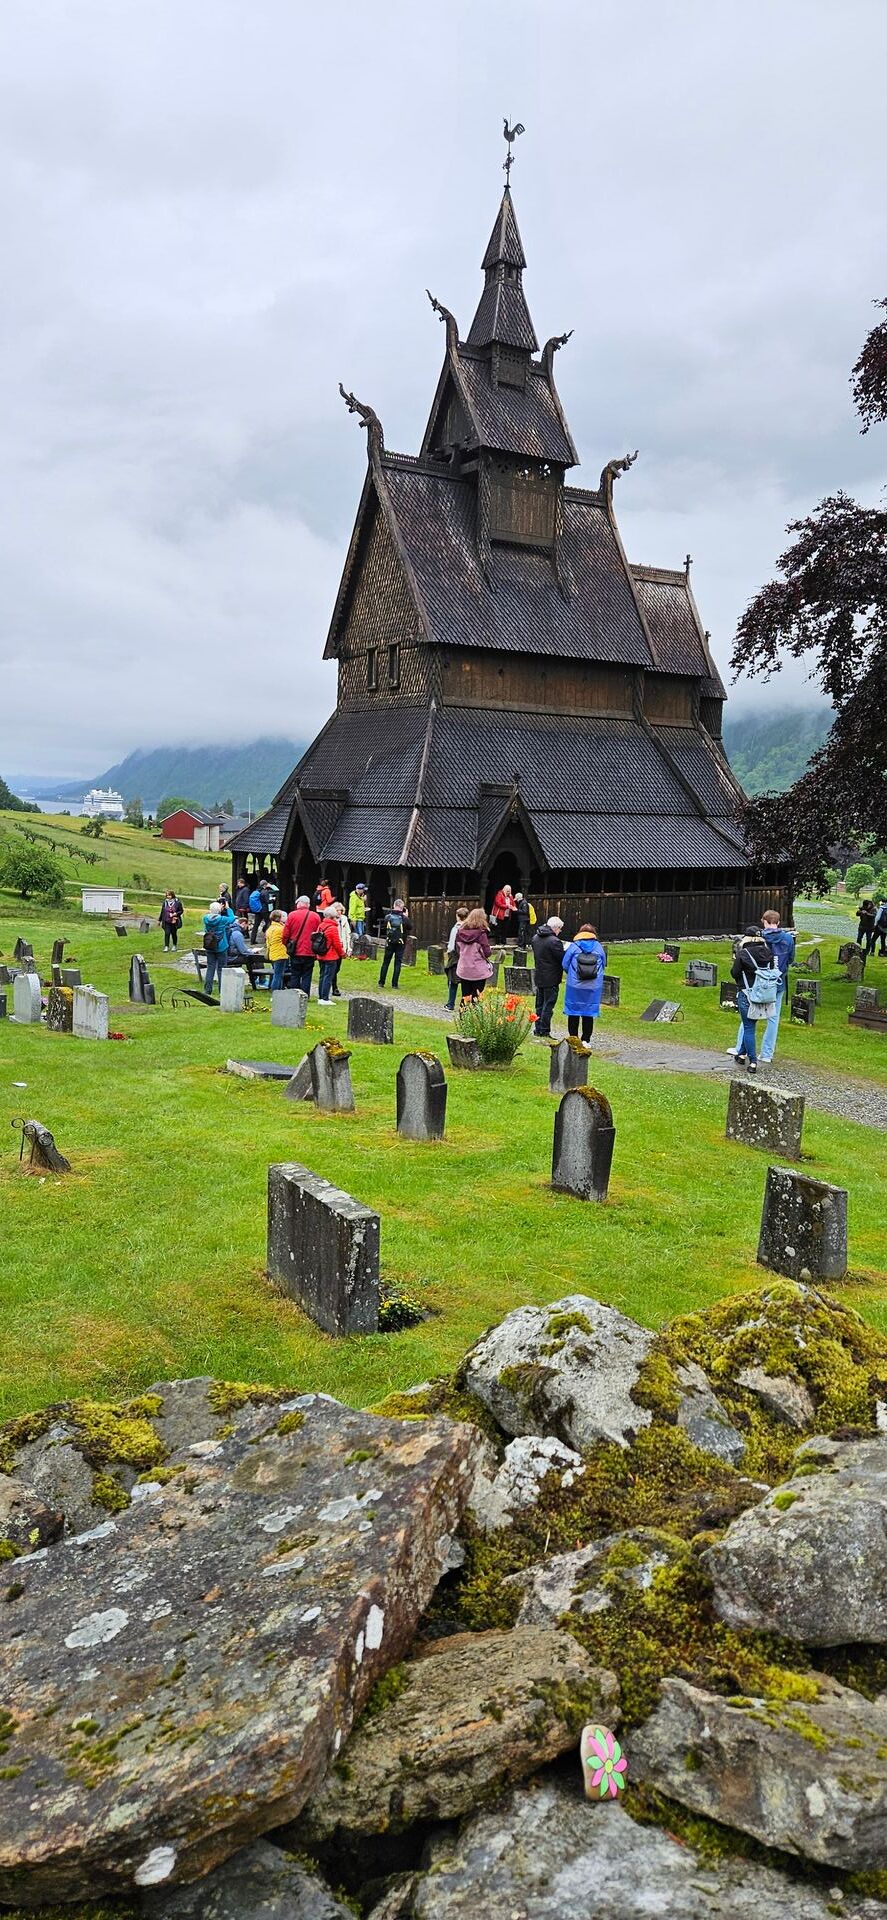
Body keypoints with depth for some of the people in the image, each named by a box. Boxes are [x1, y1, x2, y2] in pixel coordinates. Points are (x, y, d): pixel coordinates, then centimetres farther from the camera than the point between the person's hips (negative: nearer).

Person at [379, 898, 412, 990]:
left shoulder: (388, 915, -6)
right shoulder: (404, 918, -11)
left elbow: (383, 926, 10)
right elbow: (410, 927, 3)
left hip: (389, 942, 2)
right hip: (400, 943, -2)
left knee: (386, 962, 11)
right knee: (398, 963, 4)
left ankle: (381, 982, 11)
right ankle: (395, 984, 3)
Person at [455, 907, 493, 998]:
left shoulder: (460, 932, 0)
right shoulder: (481, 933, -13)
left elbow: (457, 951, 7)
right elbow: (486, 953, -13)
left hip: (463, 970, 4)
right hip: (478, 971, -4)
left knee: (465, 997, 13)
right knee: (476, 998, 2)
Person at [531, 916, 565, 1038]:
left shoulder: (535, 938, 6)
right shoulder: (554, 941, -21)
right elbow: (563, 960, -18)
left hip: (539, 976, 8)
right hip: (551, 979, -8)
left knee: (539, 1005, 15)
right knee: (548, 1005, -1)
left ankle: (538, 1031, 20)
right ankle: (544, 1032, 0)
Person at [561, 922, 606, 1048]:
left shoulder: (573, 946, -3)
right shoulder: (599, 947, 2)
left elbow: (564, 964, 1)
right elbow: (603, 964, 12)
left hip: (574, 986, -1)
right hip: (594, 987, 1)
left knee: (573, 1013, 9)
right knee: (589, 1014, 8)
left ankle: (573, 1038, 13)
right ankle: (586, 1040, 11)